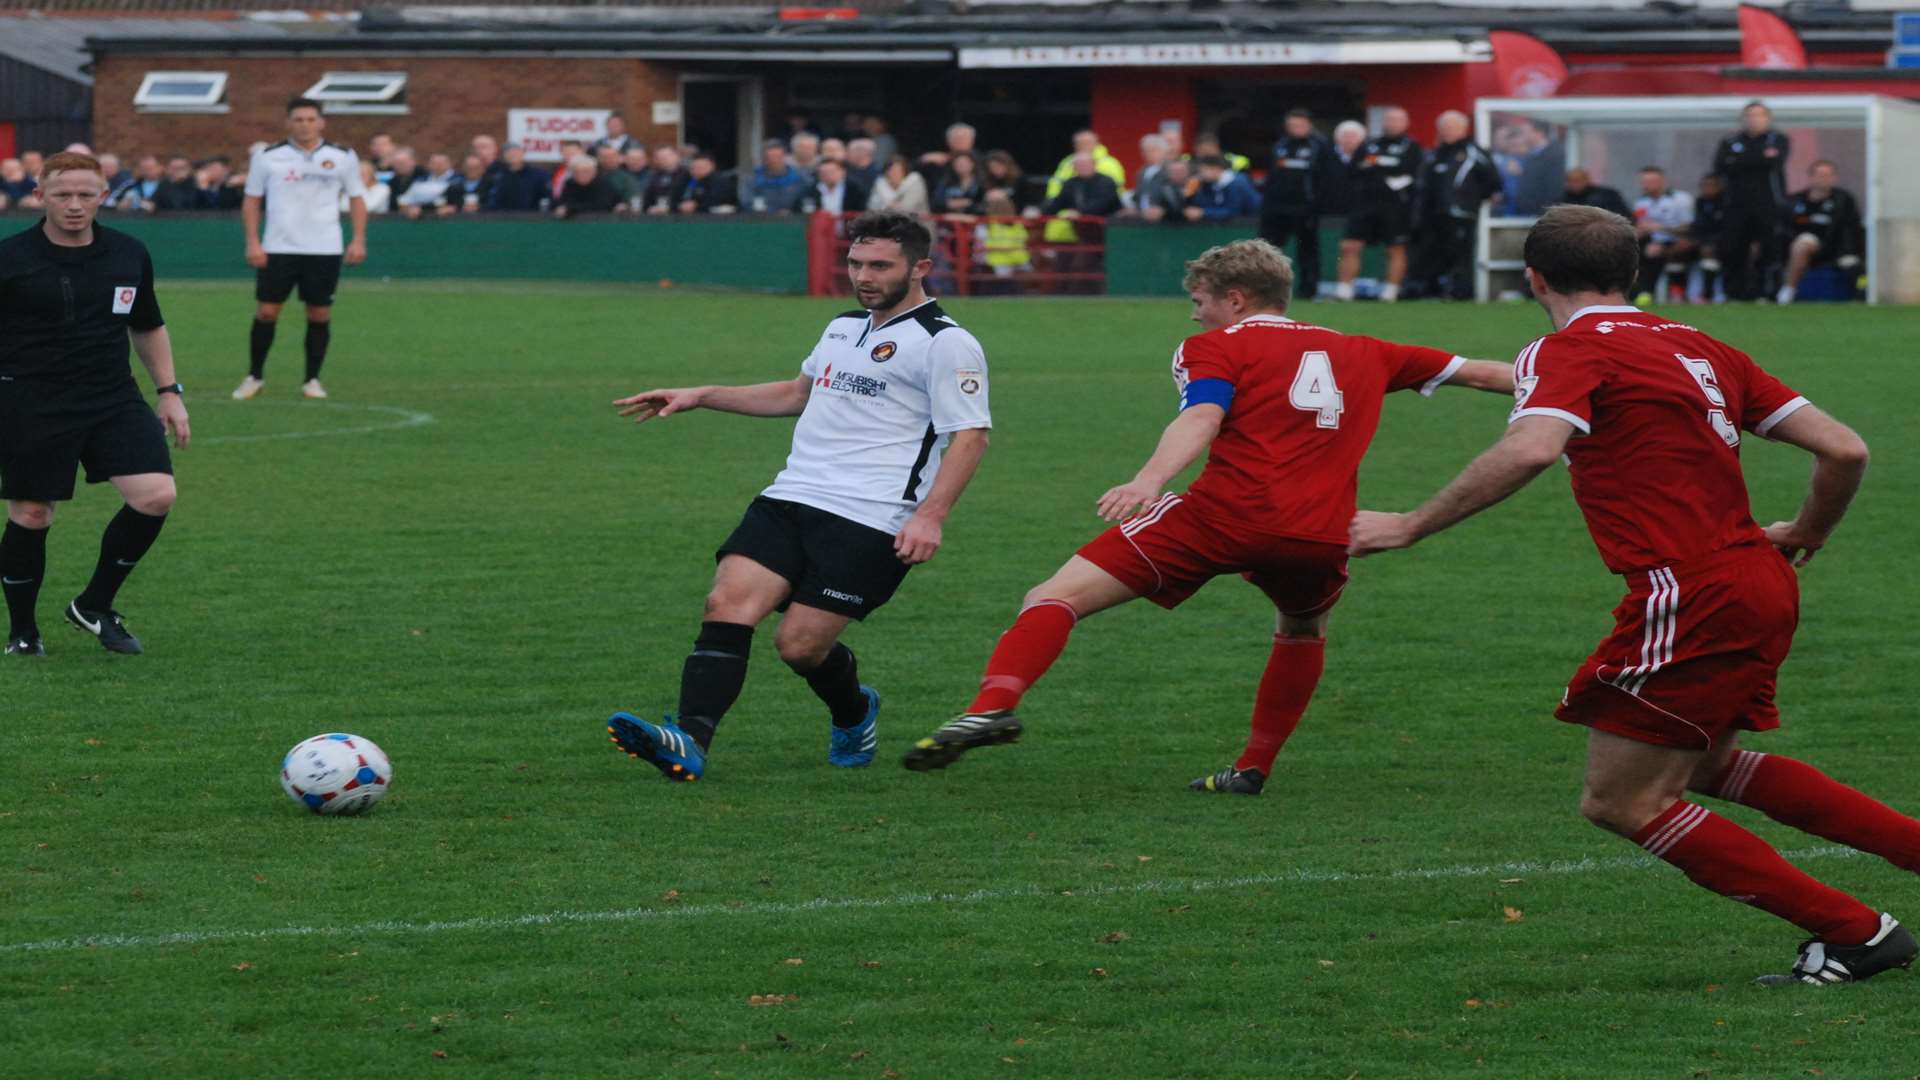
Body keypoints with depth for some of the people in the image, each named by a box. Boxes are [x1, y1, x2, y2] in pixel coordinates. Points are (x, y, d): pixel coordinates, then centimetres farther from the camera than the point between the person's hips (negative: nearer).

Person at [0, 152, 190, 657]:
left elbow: (148, 327, 20)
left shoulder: (129, 255, 7)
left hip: (113, 400, 4)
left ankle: (95, 605, 8)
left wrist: (169, 392, 15)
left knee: (156, 496, -11)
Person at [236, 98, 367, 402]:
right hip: (278, 248, 0)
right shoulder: (268, 158, 3)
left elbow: (356, 199, 11)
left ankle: (312, 380, 12)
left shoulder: (343, 158, 4)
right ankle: (254, 377, 10)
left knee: (320, 314, 1)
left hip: (324, 249, 1)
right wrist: (252, 242, -2)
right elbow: (251, 200, 7)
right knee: (266, 311, -3)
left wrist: (359, 240, 0)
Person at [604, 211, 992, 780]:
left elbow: (970, 435, -9)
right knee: (728, 604, -16)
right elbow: (797, 393, 38)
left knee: (801, 646, -10)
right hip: (790, 499, 7)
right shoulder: (844, 327, 22)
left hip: (868, 521, -7)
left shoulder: (945, 343, -4)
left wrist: (929, 517, -21)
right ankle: (689, 742, -27)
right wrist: (699, 396, 34)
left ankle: (854, 713, 23)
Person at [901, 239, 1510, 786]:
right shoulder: (1364, 355, 27)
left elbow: (1203, 418, -9)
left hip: (1225, 515, -4)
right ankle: (1253, 769, 33)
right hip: (1319, 538, 4)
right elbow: (1476, 374, 35)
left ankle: (994, 704, -31)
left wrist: (1148, 481, -25)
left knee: (1057, 599, -6)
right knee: (1305, 630, 39)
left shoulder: (1218, 347, 12)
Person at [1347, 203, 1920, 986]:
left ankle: (1857, 934, 3)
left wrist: (1410, 527, -20)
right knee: (1706, 766, 29)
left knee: (1621, 801, 2)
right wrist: (1805, 536, 30)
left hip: (1689, 594, -9)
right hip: (1759, 588, 9)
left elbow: (1530, 450, -27)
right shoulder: (1697, 348, 15)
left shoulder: (1569, 351, -6)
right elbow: (1843, 449, 11)